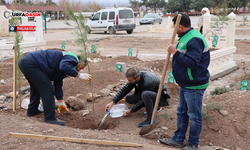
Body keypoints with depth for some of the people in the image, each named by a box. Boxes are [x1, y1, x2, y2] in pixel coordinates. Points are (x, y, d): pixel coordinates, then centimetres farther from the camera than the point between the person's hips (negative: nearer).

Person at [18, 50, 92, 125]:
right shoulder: (72, 58, -5)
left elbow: (57, 83, 28)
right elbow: (63, 67, -31)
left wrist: (61, 103, 29)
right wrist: (79, 75, -23)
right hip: (29, 63, -11)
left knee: (36, 87, 30)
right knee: (47, 88, -9)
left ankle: (32, 110, 46)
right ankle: (50, 118, -4)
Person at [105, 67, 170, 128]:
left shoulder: (147, 82, -35)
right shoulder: (134, 77, -12)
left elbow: (143, 101, -24)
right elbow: (124, 89, -8)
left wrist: (131, 110, -15)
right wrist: (112, 102, -16)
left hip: (161, 97, -9)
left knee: (145, 94, -39)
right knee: (128, 98, -5)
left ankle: (150, 118, -21)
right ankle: (153, 107, 7)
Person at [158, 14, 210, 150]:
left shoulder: (195, 40, -22)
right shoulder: (186, 37, 11)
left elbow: (192, 62, -29)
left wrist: (175, 52, -25)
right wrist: (179, 79, 20)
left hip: (194, 86, -11)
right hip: (185, 84, 11)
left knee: (194, 116, 4)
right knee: (181, 112, 18)